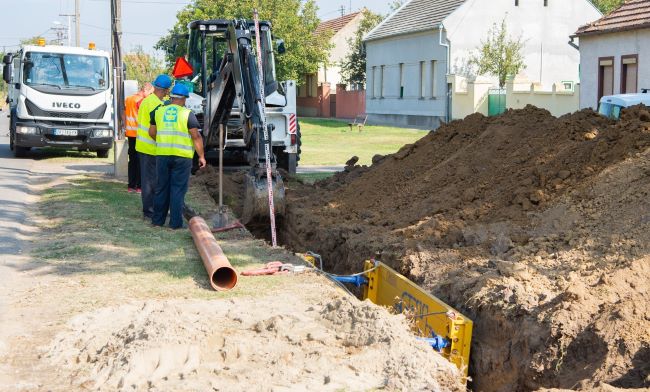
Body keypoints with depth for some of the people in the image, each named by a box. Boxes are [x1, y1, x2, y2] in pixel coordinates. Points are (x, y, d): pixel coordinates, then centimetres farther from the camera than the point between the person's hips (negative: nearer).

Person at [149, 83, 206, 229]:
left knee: (161, 188, 13)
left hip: (162, 155, 4)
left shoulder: (159, 112, 7)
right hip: (182, 157, -4)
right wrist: (201, 156, -2)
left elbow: (152, 132, 13)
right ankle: (175, 222, 2)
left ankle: (158, 220, 18)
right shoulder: (188, 114, -5)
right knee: (178, 188, 1)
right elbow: (196, 137, -8)